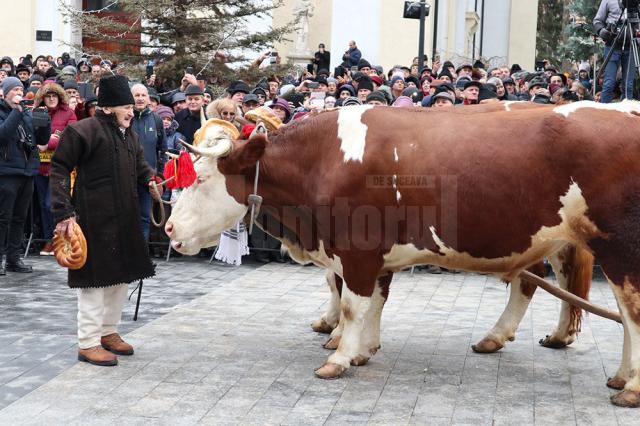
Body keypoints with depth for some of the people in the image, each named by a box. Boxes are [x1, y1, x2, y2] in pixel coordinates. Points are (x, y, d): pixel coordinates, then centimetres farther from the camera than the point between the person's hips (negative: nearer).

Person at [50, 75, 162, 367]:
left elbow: (140, 166, 24)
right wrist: (63, 213, -18)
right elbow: (59, 170, -12)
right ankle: (88, 342, 7)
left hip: (125, 218, 9)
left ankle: (108, 332, 31)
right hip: (95, 217, -9)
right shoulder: (84, 131, -12)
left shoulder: (128, 135, 13)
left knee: (121, 273, 15)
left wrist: (151, 180, 2)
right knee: (96, 275, -3)